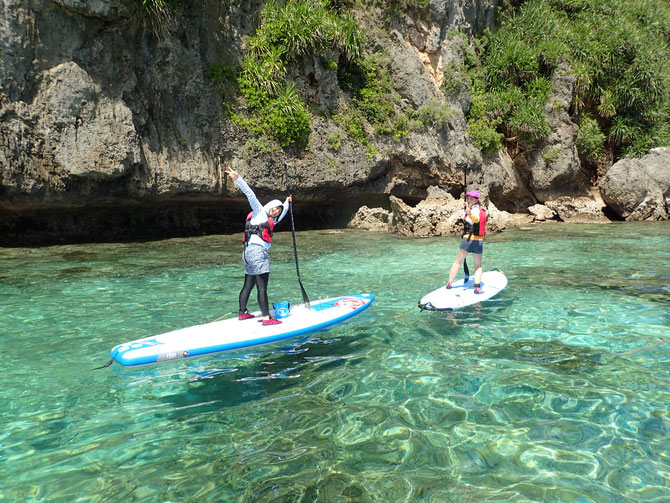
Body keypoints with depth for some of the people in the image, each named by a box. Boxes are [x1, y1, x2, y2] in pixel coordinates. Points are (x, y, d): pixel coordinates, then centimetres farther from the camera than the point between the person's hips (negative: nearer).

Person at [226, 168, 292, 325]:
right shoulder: (259, 212, 4)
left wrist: (287, 203, 58)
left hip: (250, 253, 10)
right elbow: (250, 194, -7)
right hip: (257, 251, -10)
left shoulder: (271, 221, 26)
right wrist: (237, 179, -15)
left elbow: (282, 214, 47)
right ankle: (266, 318, -8)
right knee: (262, 287, -9)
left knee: (248, 285, 14)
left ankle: (242, 313, 22)